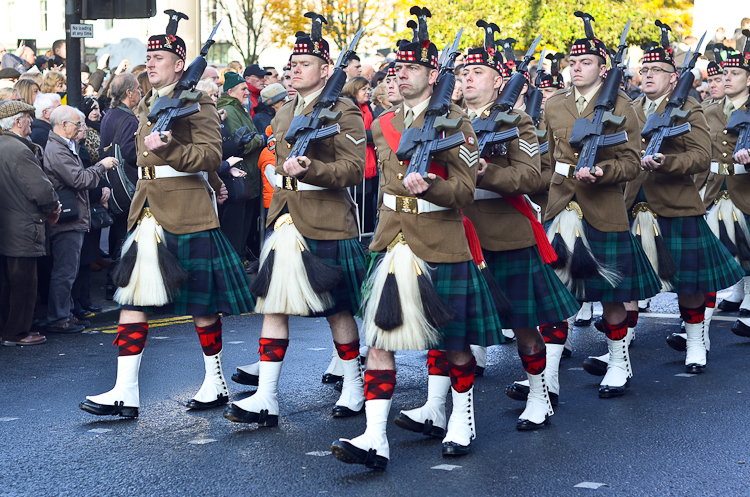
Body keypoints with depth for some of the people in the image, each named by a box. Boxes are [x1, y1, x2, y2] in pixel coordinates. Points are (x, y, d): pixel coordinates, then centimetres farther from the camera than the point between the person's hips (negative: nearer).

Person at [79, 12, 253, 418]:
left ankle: (216, 384, 19)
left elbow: (210, 156, -16)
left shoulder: (198, 103, -7)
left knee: (201, 302, 4)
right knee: (133, 297, -2)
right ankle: (125, 393, -4)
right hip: (147, 213, 7)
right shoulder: (146, 106, 16)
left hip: (187, 214, -7)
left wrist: (168, 148, -32)